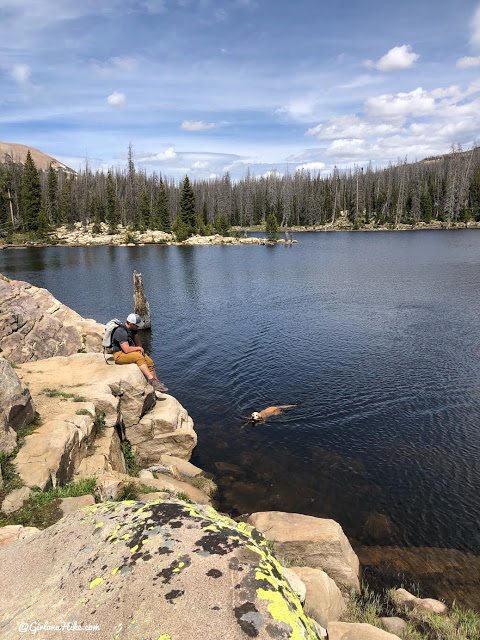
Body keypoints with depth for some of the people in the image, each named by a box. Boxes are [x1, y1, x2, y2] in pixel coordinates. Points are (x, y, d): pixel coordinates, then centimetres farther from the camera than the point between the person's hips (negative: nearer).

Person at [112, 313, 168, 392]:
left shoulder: (133, 328, 3)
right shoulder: (121, 332, -25)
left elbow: (137, 341, 15)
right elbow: (126, 349, -31)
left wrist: (141, 350, -3)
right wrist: (138, 348, -16)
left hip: (130, 351, 9)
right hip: (119, 355, -9)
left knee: (149, 362, -7)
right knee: (139, 357, -33)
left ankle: (156, 383, -6)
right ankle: (152, 381, -34)